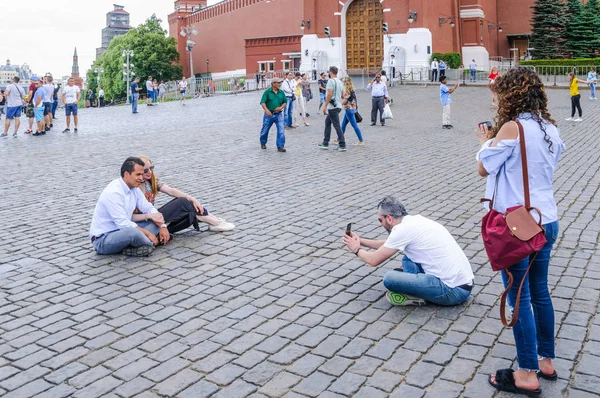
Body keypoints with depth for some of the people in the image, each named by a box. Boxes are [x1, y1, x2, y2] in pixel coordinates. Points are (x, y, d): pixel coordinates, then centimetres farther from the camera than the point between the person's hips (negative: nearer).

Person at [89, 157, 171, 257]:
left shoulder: (134, 188, 3)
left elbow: (149, 208, 9)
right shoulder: (113, 192, -24)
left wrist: (162, 226, -8)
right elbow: (123, 223, -26)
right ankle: (156, 241, -10)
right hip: (102, 240, -9)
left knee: (154, 222, 2)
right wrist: (148, 234, -21)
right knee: (133, 232, -38)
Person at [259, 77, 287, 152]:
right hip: (269, 114, -2)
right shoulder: (267, 92, -7)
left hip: (279, 114, 2)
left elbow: (285, 102, 9)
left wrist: (281, 107, -11)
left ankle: (280, 146, -4)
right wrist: (266, 110, -30)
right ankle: (263, 143, 37)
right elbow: (262, 102, -13)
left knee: (281, 130, -10)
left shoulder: (281, 92, 4)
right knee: (265, 130, 13)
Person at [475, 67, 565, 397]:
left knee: (519, 298, 2)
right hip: (546, 221, 8)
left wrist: (486, 142, 9)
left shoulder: (512, 127, -16)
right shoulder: (550, 128, 7)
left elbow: (484, 168, -9)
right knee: (540, 292, 19)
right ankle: (546, 361, 32)